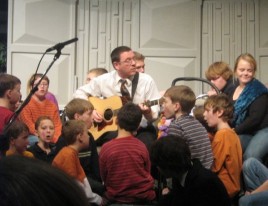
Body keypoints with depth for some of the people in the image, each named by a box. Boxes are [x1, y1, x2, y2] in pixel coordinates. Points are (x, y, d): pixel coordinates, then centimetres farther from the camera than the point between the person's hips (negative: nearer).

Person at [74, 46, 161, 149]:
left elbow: (154, 116, -3)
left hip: (140, 130, 0)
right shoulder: (104, 80, 1)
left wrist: (147, 112, -26)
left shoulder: (147, 81, -3)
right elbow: (80, 93, 9)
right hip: (112, 129, 0)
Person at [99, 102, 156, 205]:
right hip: (144, 197, 0)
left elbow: (104, 178, -1)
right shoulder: (141, 147, -12)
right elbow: (147, 174, 3)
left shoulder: (106, 148, -15)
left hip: (117, 198, 0)